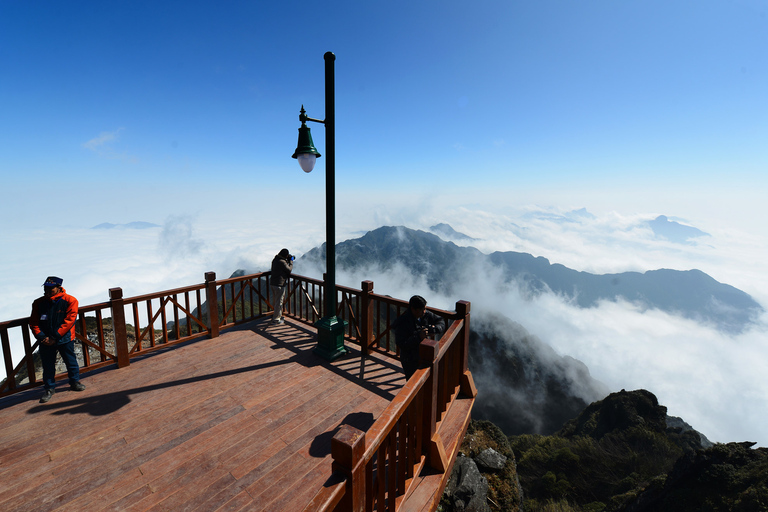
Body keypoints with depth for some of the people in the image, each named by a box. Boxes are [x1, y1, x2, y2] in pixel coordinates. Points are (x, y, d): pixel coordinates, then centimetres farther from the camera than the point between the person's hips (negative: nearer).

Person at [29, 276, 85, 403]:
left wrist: (55, 338, -15)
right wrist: (42, 337, -11)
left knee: (71, 361, 10)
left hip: (65, 339, -2)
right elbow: (33, 322, 3)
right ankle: (49, 388, 25)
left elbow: (69, 321, -11)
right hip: (46, 341, 2)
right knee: (47, 365, 9)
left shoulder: (70, 301, -8)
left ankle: (75, 382, 28)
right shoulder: (38, 303, 2)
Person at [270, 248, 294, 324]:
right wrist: (291, 261, 1)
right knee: (279, 302, 1)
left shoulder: (275, 260, 8)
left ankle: (278, 315, 35)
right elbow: (289, 270, -9)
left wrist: (288, 260, 13)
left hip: (272, 283, 9)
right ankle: (276, 319, 8)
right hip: (279, 285, -9)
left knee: (275, 301, 20)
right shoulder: (282, 262, -19)